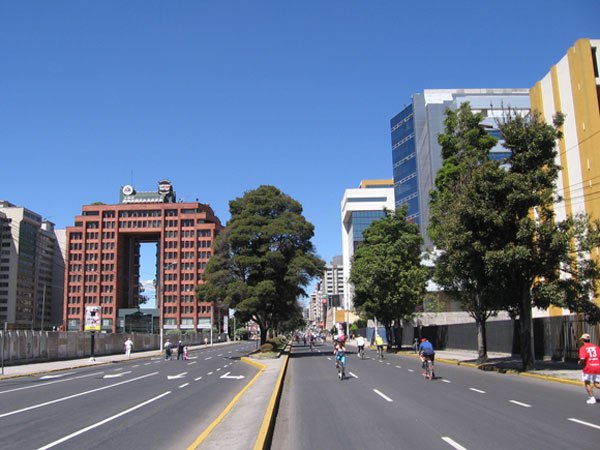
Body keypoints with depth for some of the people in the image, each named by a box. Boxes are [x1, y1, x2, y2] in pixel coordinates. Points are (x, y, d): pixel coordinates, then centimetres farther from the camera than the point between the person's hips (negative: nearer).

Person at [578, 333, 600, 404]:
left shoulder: (582, 348, -4)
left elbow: (582, 359, -17)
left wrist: (580, 363, 5)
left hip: (588, 367, -5)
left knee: (587, 383, 12)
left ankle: (592, 398, 7)